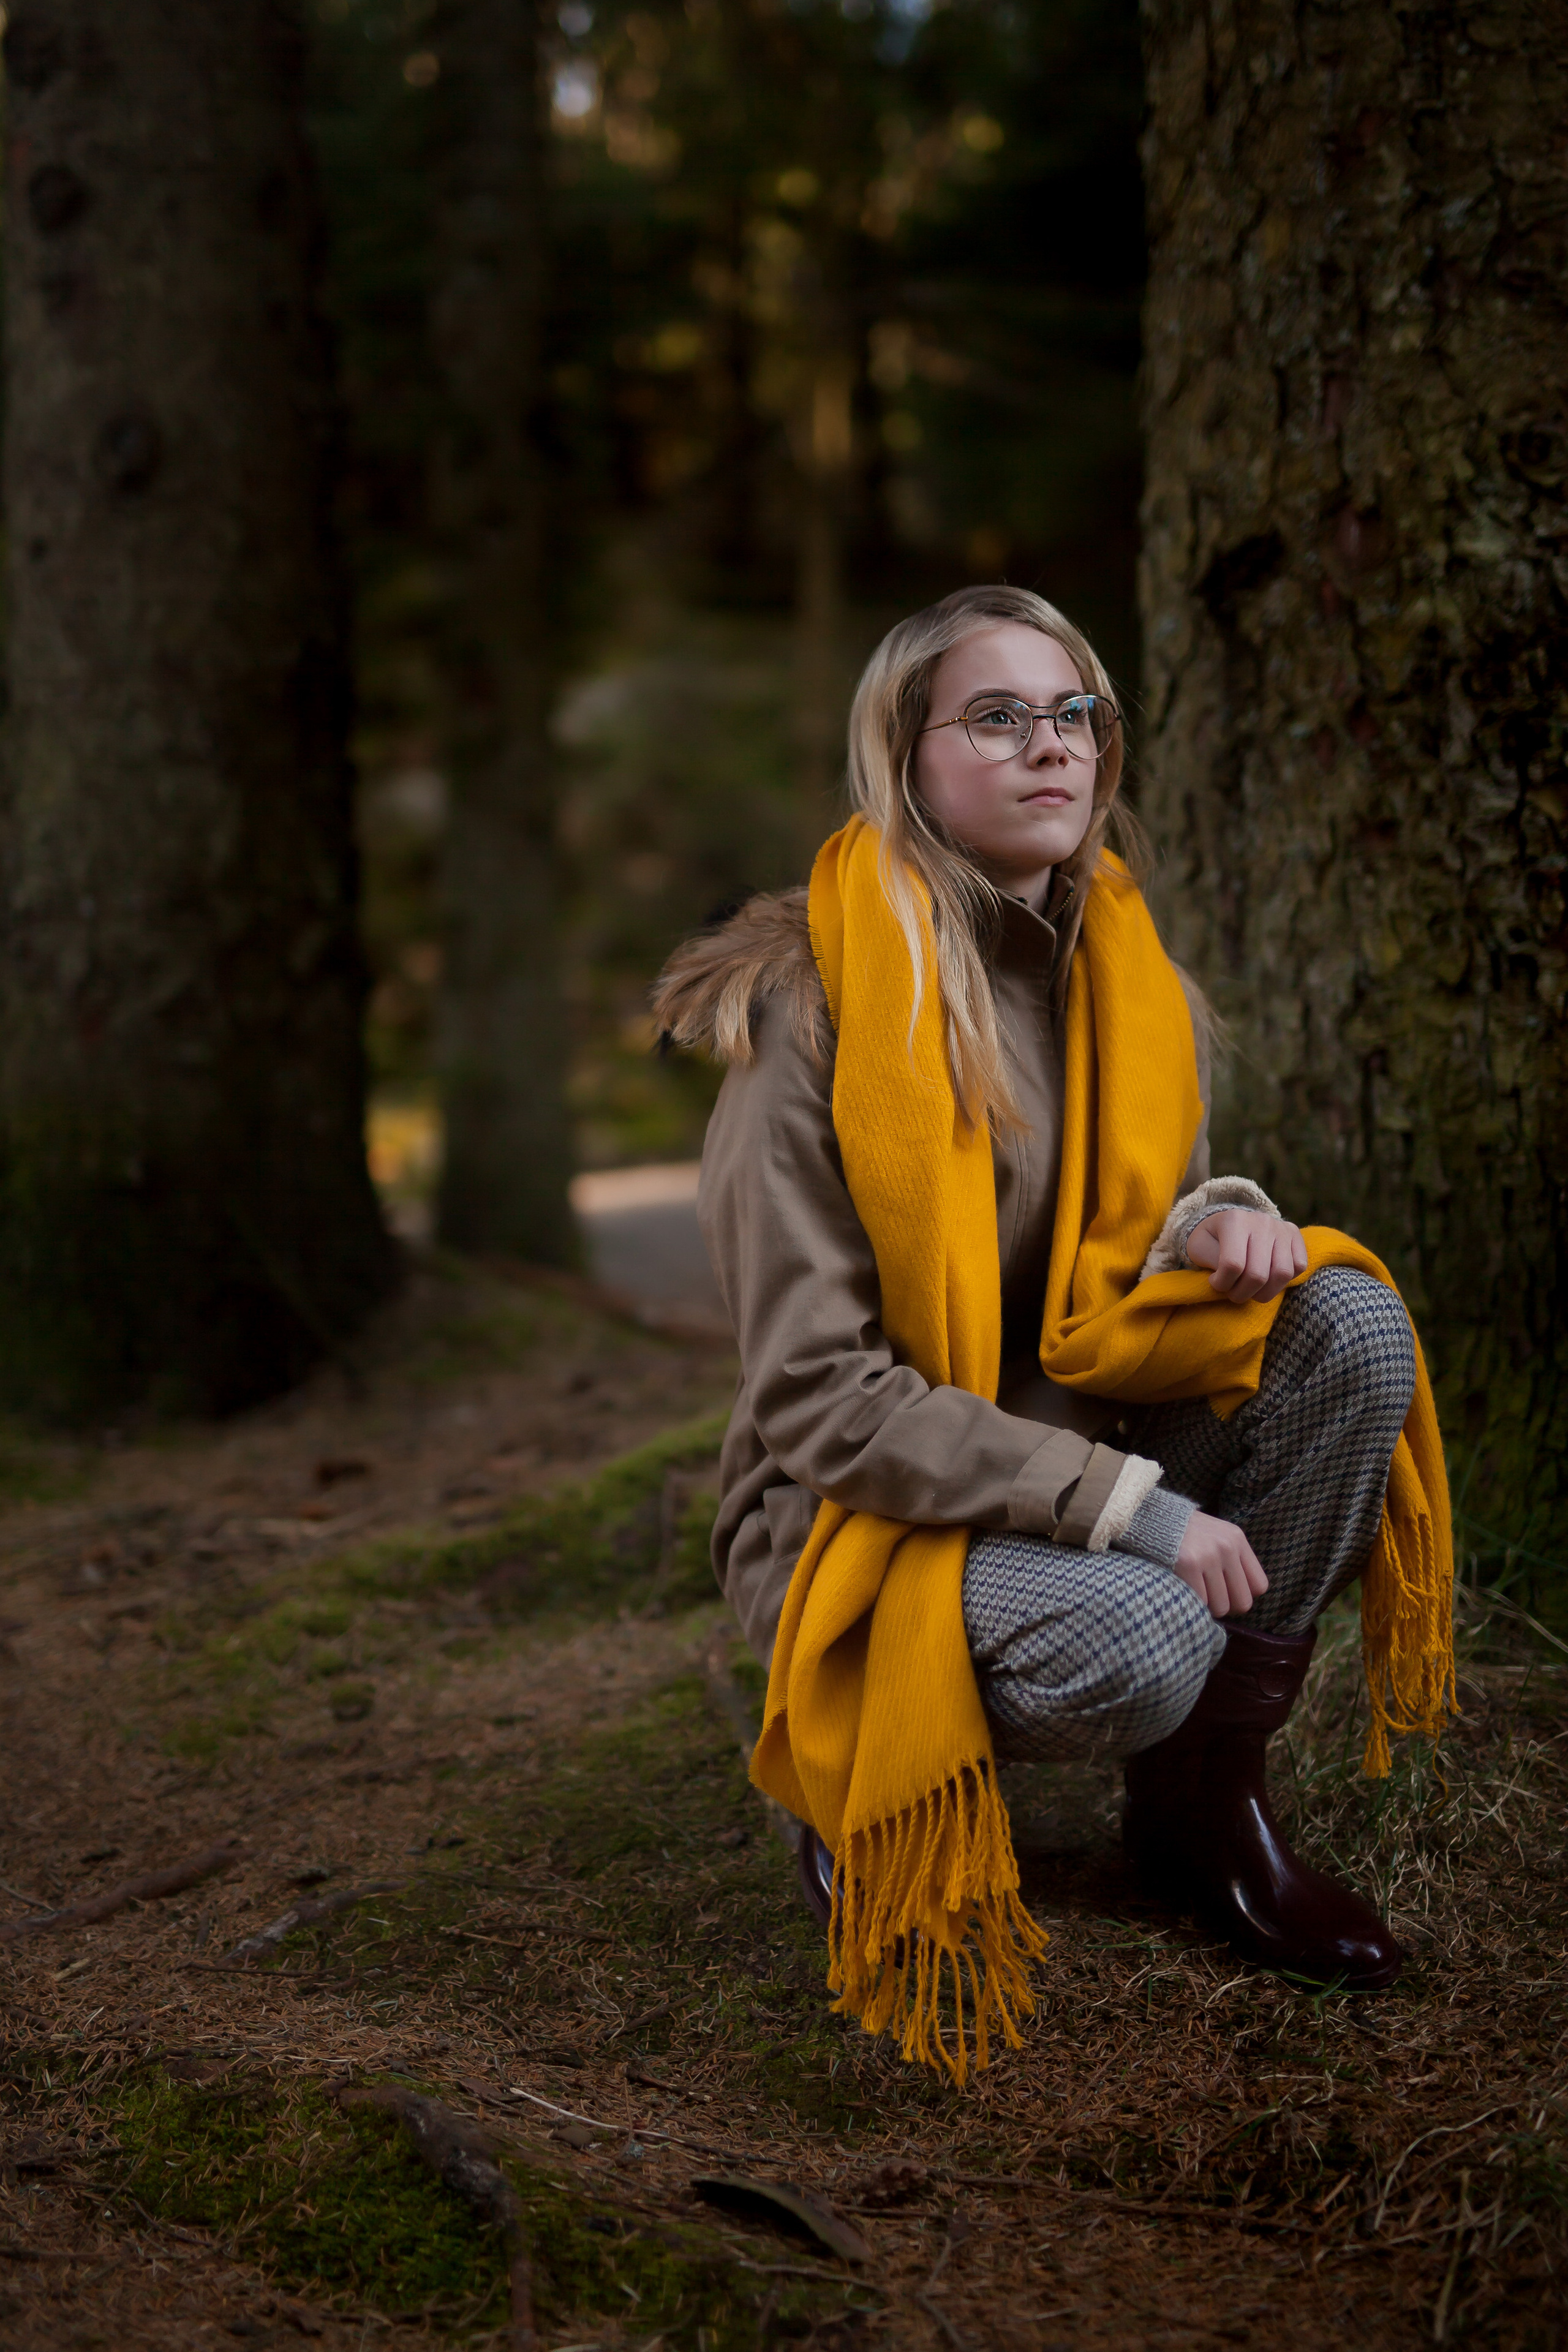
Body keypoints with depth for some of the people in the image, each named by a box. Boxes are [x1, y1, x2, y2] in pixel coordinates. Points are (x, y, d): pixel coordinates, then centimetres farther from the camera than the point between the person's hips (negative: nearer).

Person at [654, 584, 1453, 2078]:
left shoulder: (1134, 989, 3)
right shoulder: (814, 1016, -18)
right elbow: (817, 1397, -21)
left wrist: (1213, 1223, -11)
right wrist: (1125, 1504, -26)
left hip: (1088, 1447, 7)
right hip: (868, 1512, -6)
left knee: (1349, 1323, -18)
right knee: (1140, 1643, -36)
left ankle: (1205, 1805, -3)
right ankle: (865, 1788, 0)